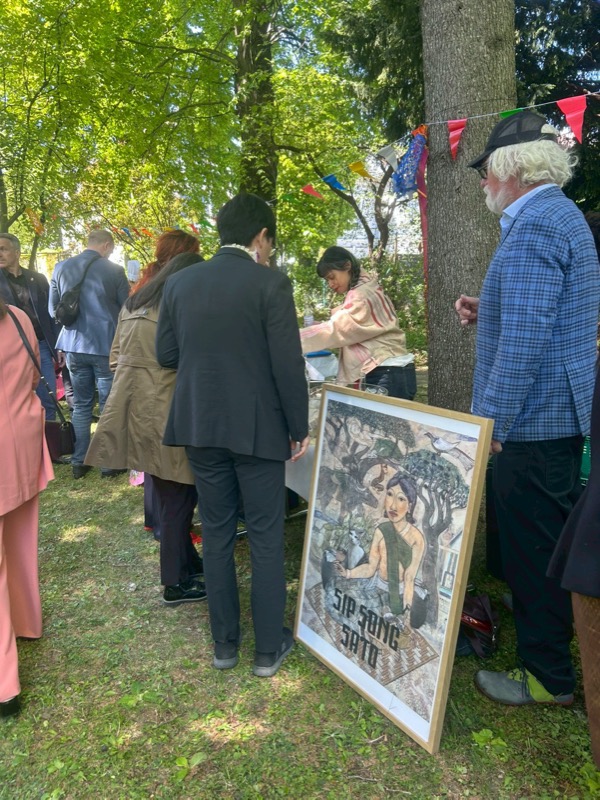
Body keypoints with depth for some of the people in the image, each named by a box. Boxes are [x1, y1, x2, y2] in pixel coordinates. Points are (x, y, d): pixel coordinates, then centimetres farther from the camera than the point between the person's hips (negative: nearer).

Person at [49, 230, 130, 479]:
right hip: (106, 345, -4)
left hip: (74, 345, 4)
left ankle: (79, 463, 18)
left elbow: (53, 309, 10)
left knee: (81, 405, 14)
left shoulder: (61, 268, 3)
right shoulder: (114, 270, -10)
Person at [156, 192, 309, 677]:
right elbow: (288, 364, -13)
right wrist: (300, 428, -3)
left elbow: (166, 355, 7)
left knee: (216, 534, 15)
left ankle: (225, 643, 26)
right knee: (266, 538, 8)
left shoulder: (180, 283, 4)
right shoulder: (270, 283, -10)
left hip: (200, 425, 5)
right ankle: (269, 648, 20)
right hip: (257, 428, -4)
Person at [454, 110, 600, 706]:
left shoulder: (534, 225, -18)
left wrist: (488, 421, -21)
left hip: (532, 418, -10)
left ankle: (547, 677, 18)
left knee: (532, 549, 2)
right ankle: (551, 648, 39)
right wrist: (487, 315, 12)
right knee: (543, 543, 22)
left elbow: (524, 341, -26)